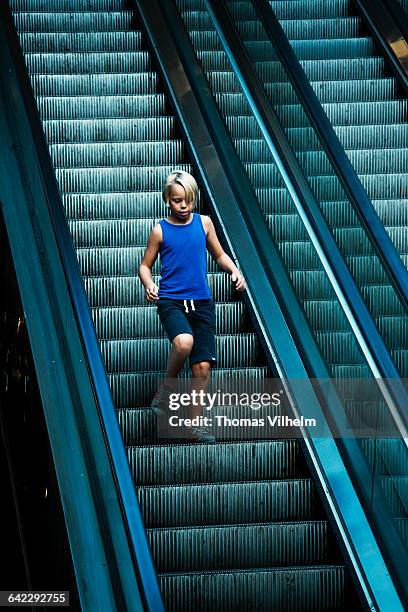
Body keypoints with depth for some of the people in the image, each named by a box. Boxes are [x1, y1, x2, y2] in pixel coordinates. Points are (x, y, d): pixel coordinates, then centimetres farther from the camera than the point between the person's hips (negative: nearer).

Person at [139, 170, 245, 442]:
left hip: (201, 301, 3)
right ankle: (167, 387, -5)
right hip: (171, 300, -3)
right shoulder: (160, 230, 1)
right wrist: (149, 284, -12)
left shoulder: (204, 223, 7)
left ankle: (196, 422, 12)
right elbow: (146, 265, 9)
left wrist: (235, 271, 1)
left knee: (203, 365, -2)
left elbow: (219, 254, 20)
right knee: (184, 342, -33)